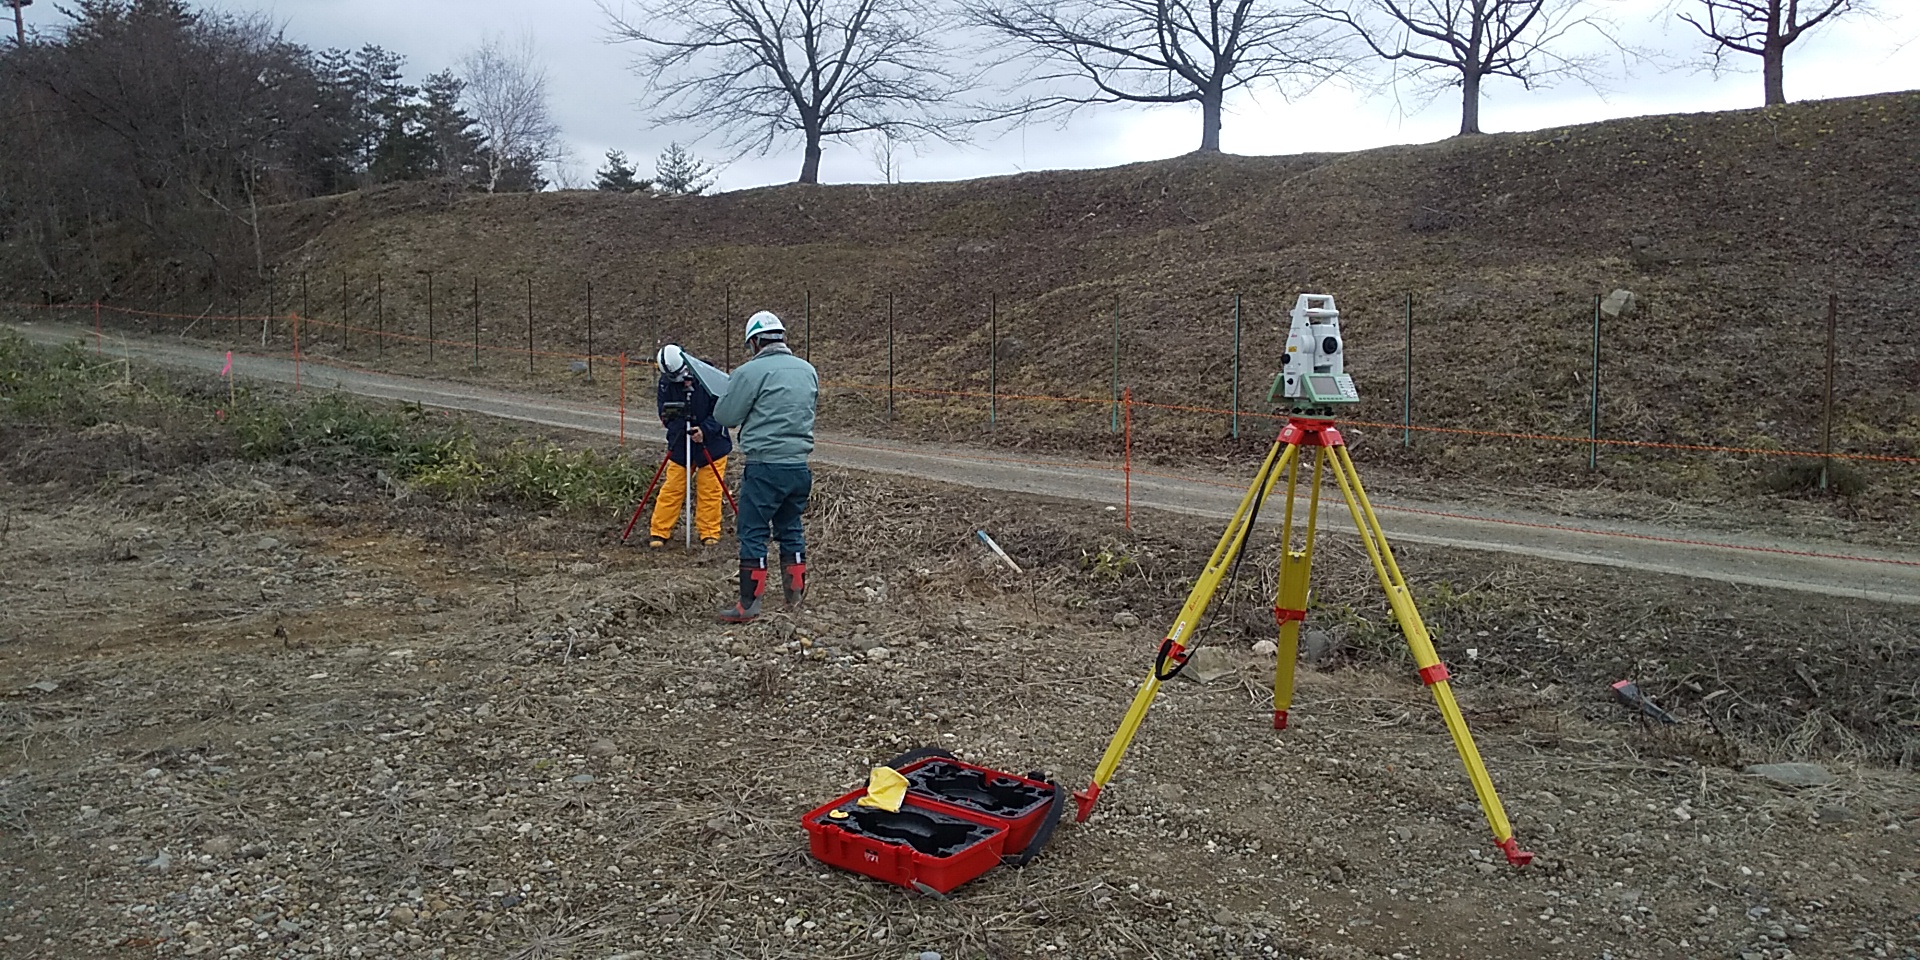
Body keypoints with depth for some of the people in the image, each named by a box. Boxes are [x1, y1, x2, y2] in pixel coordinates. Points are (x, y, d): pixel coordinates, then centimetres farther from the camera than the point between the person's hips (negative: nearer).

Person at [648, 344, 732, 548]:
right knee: (671, 490, 2)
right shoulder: (666, 382, -6)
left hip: (712, 445, -2)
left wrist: (705, 429, -25)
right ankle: (658, 532, 10)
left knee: (709, 492, 1)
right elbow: (664, 414, -4)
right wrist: (673, 418, -26)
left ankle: (709, 533, 13)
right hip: (679, 445, 2)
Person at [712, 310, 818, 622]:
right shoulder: (808, 371, 9)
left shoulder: (750, 372, -11)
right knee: (791, 530, 16)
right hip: (800, 465, 6)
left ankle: (749, 603, 3)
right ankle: (795, 595, 22)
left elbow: (725, 416, -6)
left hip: (765, 467, -6)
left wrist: (735, 393, 13)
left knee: (753, 534, 1)